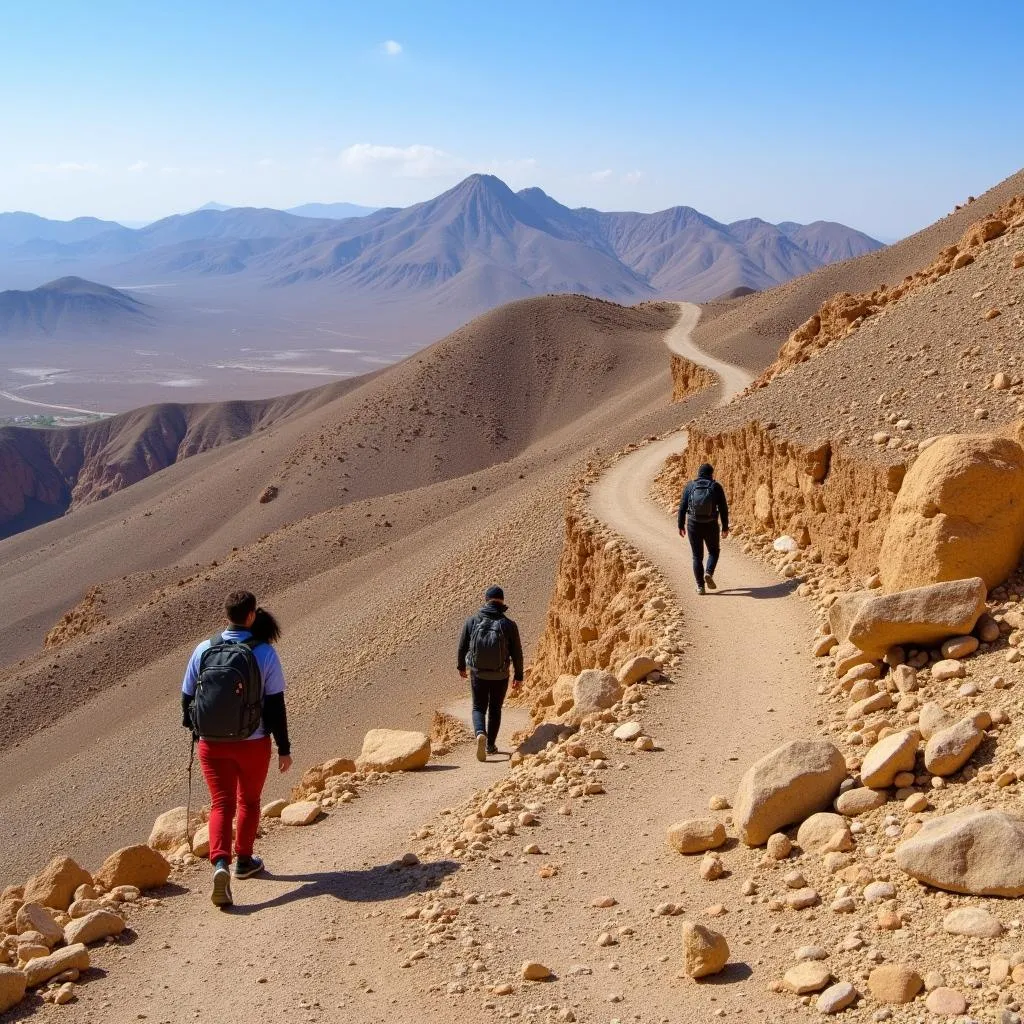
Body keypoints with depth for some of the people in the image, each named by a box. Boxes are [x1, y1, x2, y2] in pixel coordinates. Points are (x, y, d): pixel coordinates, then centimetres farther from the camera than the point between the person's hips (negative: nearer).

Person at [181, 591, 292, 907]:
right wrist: (284, 749, -1)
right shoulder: (264, 653, -12)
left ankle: (220, 863, -16)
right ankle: (244, 860, 34)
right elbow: (276, 705, -10)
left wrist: (193, 727, 24)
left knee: (221, 804, 5)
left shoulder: (203, 650, -5)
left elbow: (187, 697, 4)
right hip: (253, 743, -1)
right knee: (249, 800, 21)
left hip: (212, 742, 1)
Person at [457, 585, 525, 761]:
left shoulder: (472, 621, -8)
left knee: (479, 708, 12)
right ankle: (491, 745, 25)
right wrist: (519, 676, 7)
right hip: (500, 675, 0)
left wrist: (461, 666, 17)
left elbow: (462, 646, 0)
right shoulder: (509, 625, -11)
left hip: (478, 674, 0)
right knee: (495, 709, 19)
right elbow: (517, 653, -6)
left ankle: (480, 733, -15)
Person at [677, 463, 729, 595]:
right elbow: (723, 508, -2)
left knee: (697, 556, 11)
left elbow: (682, 507, 1)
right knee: (714, 551, 21)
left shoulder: (690, 486, 1)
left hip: (693, 525, 1)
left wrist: (681, 525, 9)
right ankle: (709, 573, -3)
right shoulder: (716, 487, -2)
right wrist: (725, 527, 5)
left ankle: (700, 586, 7)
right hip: (711, 526, -1)